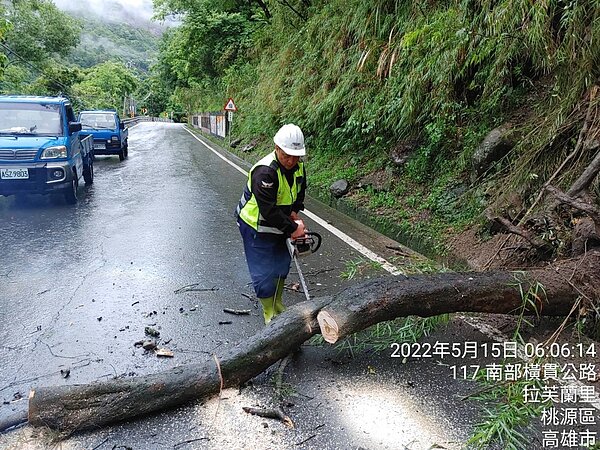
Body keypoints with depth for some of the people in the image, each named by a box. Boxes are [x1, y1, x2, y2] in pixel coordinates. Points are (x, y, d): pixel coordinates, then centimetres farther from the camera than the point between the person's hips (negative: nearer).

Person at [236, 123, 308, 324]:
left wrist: (294, 214, -8)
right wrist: (293, 229, -27)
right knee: (265, 275, -4)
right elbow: (269, 210, -35)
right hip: (256, 227, -8)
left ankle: (278, 308, 36)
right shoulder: (265, 172, -33)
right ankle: (271, 316, 12)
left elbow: (299, 193, 10)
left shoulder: (298, 166, -7)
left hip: (279, 225, 8)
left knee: (281, 267, 18)